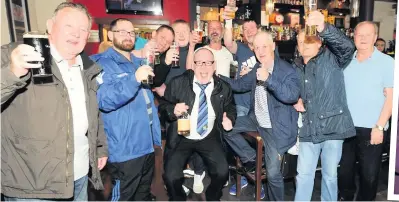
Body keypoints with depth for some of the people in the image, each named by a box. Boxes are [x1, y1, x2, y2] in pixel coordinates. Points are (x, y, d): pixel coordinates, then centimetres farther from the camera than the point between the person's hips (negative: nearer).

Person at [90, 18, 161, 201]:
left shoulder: (138, 62, 15)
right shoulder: (101, 63, -8)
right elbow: (103, 100, -24)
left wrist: (156, 136, 19)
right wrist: (134, 79, -32)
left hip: (147, 146, 7)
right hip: (125, 150, -7)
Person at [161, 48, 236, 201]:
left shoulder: (223, 88, -1)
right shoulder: (178, 83, -7)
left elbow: (230, 108, 15)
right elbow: (163, 106, 1)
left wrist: (229, 119, -6)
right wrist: (173, 110, -21)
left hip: (210, 138, 2)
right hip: (181, 138, -1)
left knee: (222, 172, -13)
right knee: (171, 176, -16)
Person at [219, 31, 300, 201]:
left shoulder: (287, 70, -19)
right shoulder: (257, 68, 4)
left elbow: (293, 96, -35)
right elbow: (239, 84, 12)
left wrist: (268, 79, -44)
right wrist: (217, 77, 2)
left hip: (275, 128, -7)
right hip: (256, 119, 7)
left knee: (273, 173, -2)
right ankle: (253, 159, 20)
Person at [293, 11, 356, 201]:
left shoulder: (332, 57, -3)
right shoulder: (296, 67, 11)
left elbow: (347, 46, -25)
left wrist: (324, 28, -41)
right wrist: (295, 100, -1)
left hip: (332, 127, -3)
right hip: (309, 129, 4)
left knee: (330, 175, 12)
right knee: (303, 174, 10)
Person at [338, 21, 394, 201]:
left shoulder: (386, 62, -3)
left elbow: (391, 96, -7)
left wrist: (379, 126, -13)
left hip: (371, 129, -3)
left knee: (369, 174, 7)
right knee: (345, 170, 15)